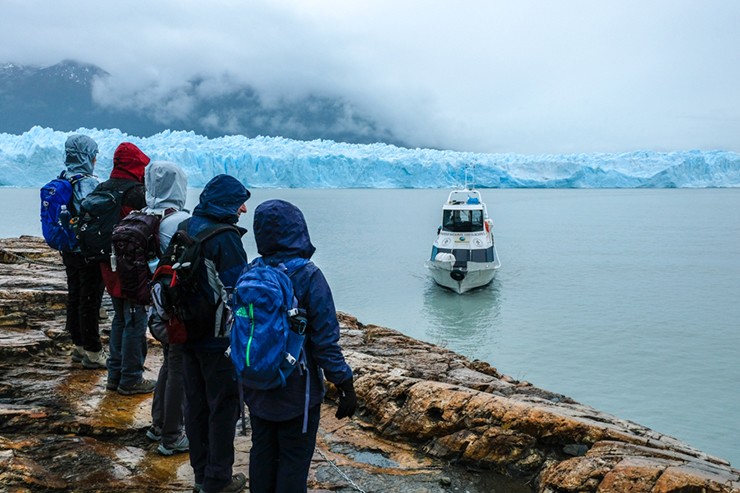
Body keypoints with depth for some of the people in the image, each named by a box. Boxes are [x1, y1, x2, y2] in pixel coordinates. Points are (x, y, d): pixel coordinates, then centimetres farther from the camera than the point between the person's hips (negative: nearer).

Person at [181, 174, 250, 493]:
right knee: (223, 406, 6)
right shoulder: (225, 237, -20)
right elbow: (236, 291, -20)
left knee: (196, 402, 17)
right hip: (219, 336, -8)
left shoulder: (186, 228, 5)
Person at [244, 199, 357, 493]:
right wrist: (344, 384, -11)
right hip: (296, 391, -5)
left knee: (262, 453, 19)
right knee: (294, 460, 9)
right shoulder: (308, 276, -18)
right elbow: (325, 340, -19)